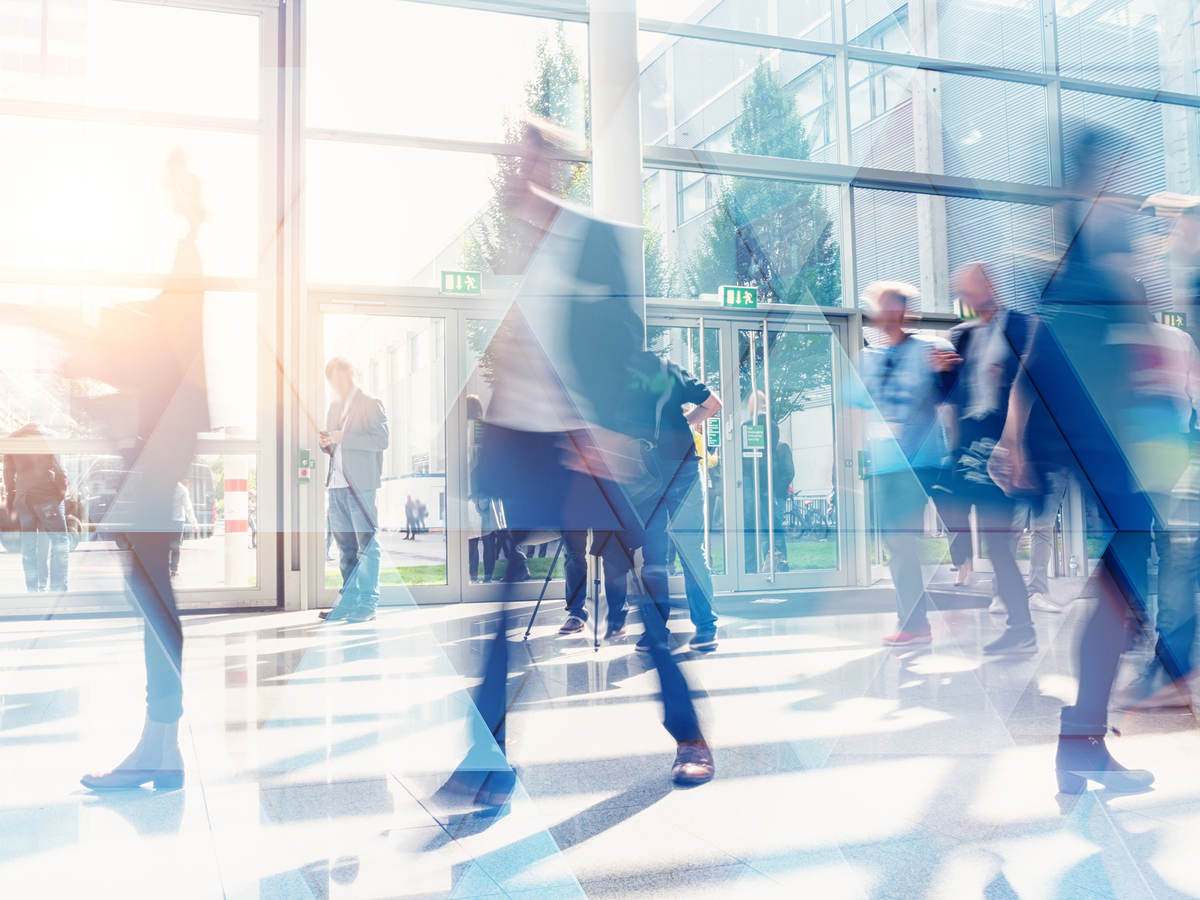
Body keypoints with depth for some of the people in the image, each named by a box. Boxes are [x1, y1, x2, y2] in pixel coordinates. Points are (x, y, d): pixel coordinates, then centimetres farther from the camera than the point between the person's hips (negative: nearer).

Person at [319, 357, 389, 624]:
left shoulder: (371, 404, -1)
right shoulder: (334, 407, 21)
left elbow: (382, 439, -12)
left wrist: (344, 438, -16)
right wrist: (326, 442, 4)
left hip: (361, 484, -7)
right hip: (337, 484, 7)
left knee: (367, 544, -5)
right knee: (345, 546, 10)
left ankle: (368, 604, -2)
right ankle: (348, 601, 16)